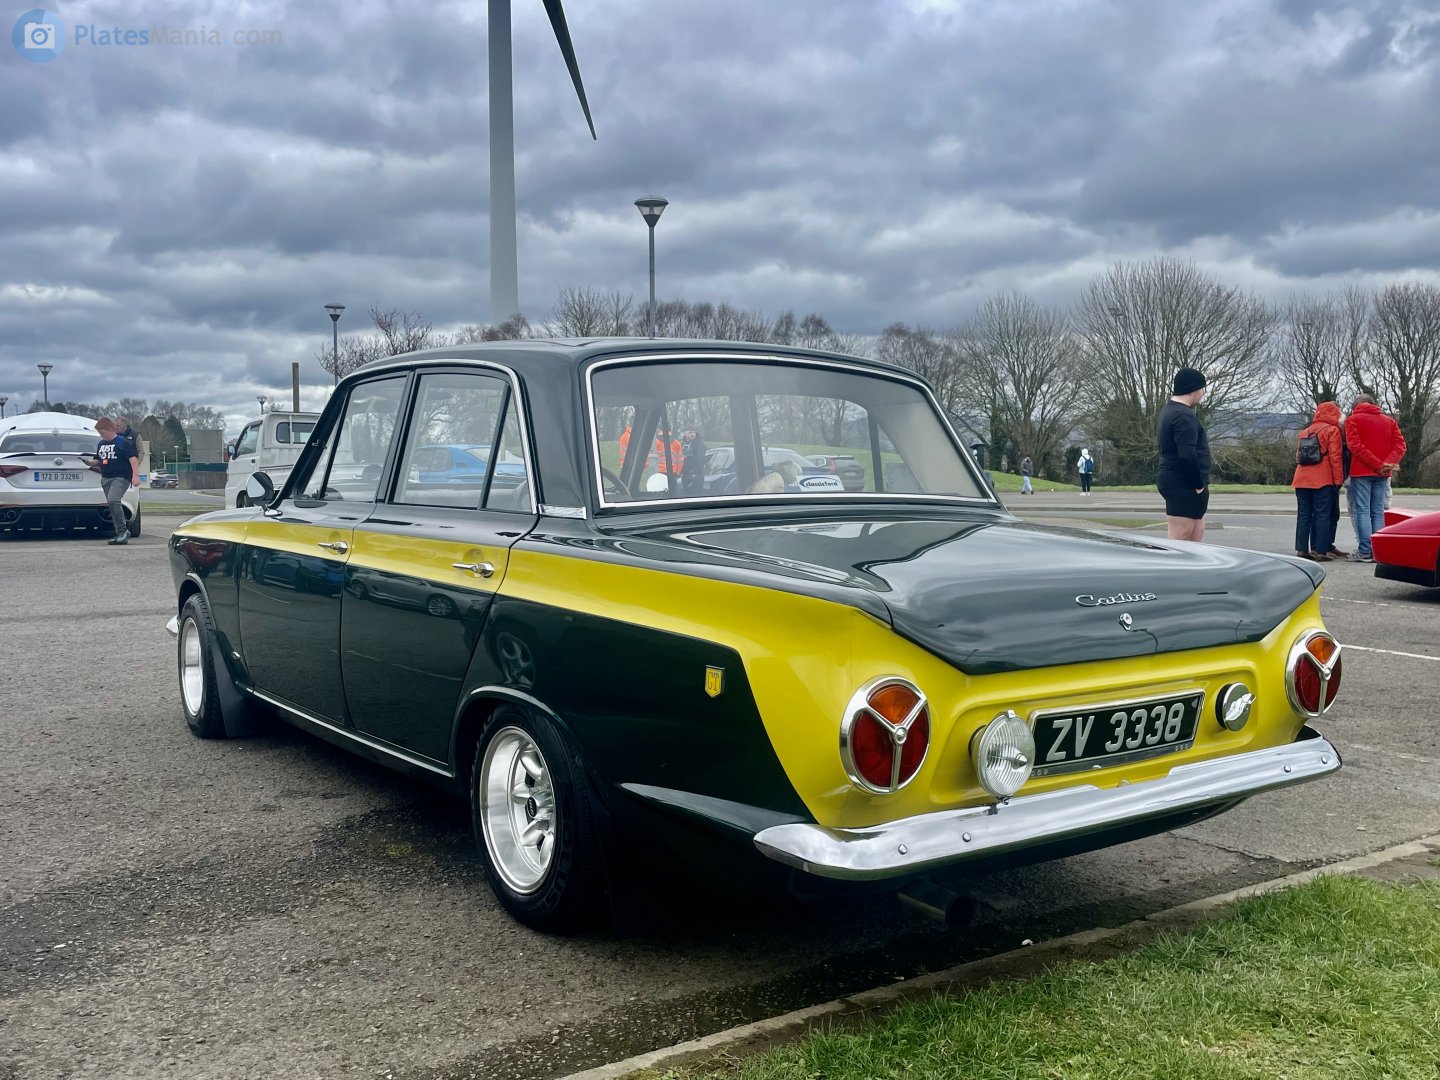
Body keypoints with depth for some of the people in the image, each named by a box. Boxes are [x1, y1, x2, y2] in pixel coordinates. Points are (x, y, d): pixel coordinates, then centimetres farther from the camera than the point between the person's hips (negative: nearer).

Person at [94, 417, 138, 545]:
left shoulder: (122, 443, -7)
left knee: (113, 500, -25)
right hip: (106, 479, 8)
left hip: (121, 478, -8)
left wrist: (136, 476, -20)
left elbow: (133, 459, -13)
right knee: (113, 505, 7)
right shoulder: (101, 444, 15)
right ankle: (121, 534, 12)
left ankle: (123, 531, -18)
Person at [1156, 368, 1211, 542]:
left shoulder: (1170, 410, 17)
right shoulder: (1184, 416, -17)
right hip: (1184, 485, -11)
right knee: (1179, 539, -9)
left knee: (1197, 533, 16)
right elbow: (1187, 455, -26)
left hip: (1173, 481, 11)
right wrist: (1199, 483, -16)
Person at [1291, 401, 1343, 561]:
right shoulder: (1332, 430, -2)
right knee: (1322, 515, -3)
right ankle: (1319, 551, -7)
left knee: (1303, 515, 7)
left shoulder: (1305, 430, 18)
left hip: (1301, 480, 6)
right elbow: (1335, 457, -8)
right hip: (1322, 481, -6)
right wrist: (1338, 480, -6)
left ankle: (1301, 549, 4)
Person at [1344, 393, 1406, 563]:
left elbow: (1355, 446, -13)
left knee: (1363, 511, -4)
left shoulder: (1353, 419, 0)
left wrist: (1377, 464, -14)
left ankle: (1365, 552, -9)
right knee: (1378, 512, 8)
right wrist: (1389, 463, -9)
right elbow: (1400, 445, 2)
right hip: (1382, 474, 4)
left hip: (1361, 472, -4)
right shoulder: (1389, 421, 14)